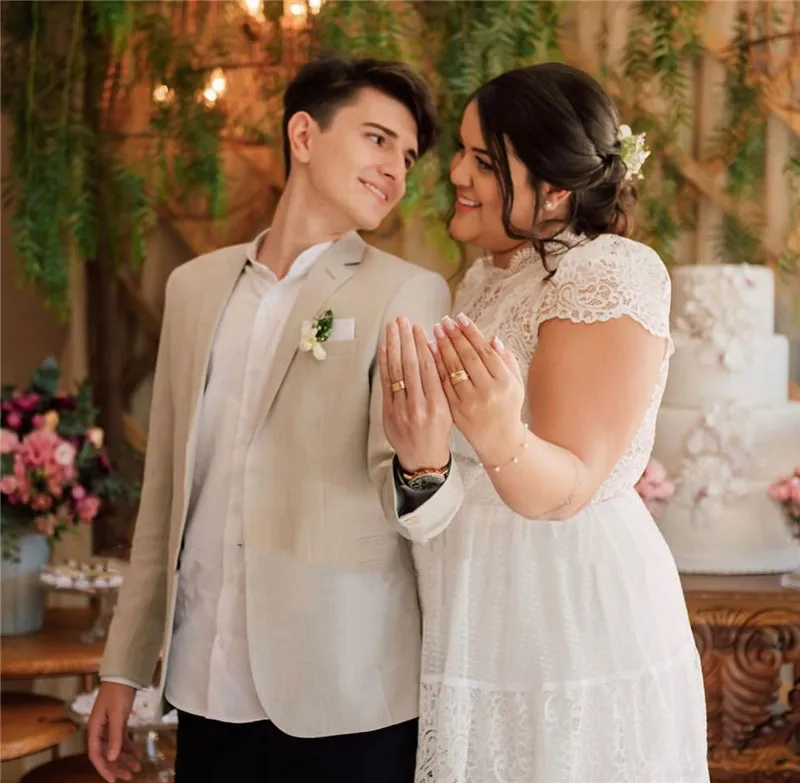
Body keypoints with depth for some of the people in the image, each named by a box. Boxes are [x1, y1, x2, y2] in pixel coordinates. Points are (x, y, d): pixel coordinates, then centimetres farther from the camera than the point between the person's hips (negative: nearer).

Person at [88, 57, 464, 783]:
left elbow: (414, 508, -13)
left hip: (347, 700, -3)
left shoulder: (408, 295, -5)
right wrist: (124, 665, 12)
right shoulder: (194, 285, 7)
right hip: (206, 690, 3)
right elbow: (168, 487, 12)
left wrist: (424, 463, -35)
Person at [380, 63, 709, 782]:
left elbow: (569, 488, -23)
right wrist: (412, 442, 0)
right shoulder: (484, 276, 10)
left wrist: (501, 438, -40)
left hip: (573, 631, -8)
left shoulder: (607, 274, -15)